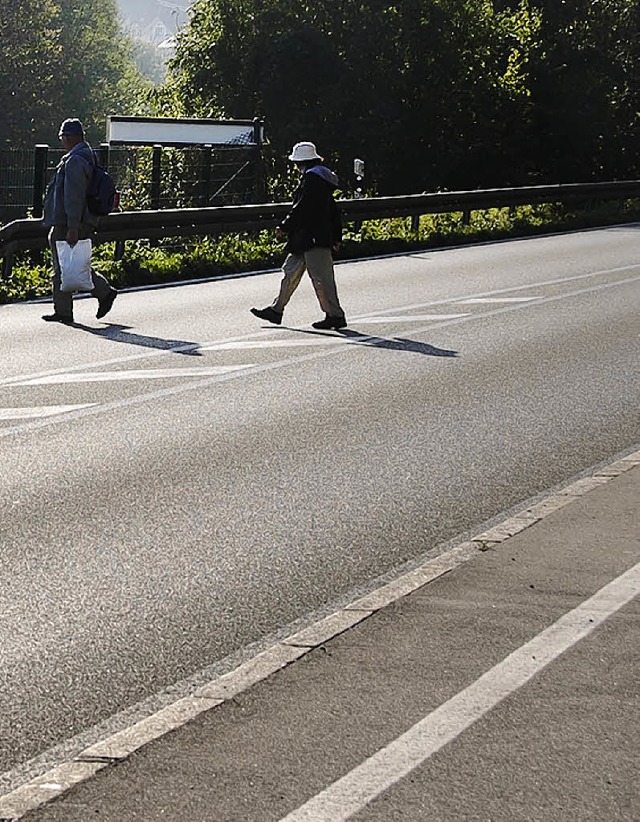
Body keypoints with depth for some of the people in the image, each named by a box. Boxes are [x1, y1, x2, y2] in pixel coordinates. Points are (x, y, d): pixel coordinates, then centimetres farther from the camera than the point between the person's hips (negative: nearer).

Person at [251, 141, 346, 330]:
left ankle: (335, 316, -3)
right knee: (290, 272, 14)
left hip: (312, 239, -11)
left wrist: (284, 228, -14)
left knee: (321, 278, -7)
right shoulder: (323, 178, 17)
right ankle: (276, 310, 20)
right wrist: (337, 237, 24)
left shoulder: (311, 178, -14)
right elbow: (334, 212, 20)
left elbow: (301, 208, -20)